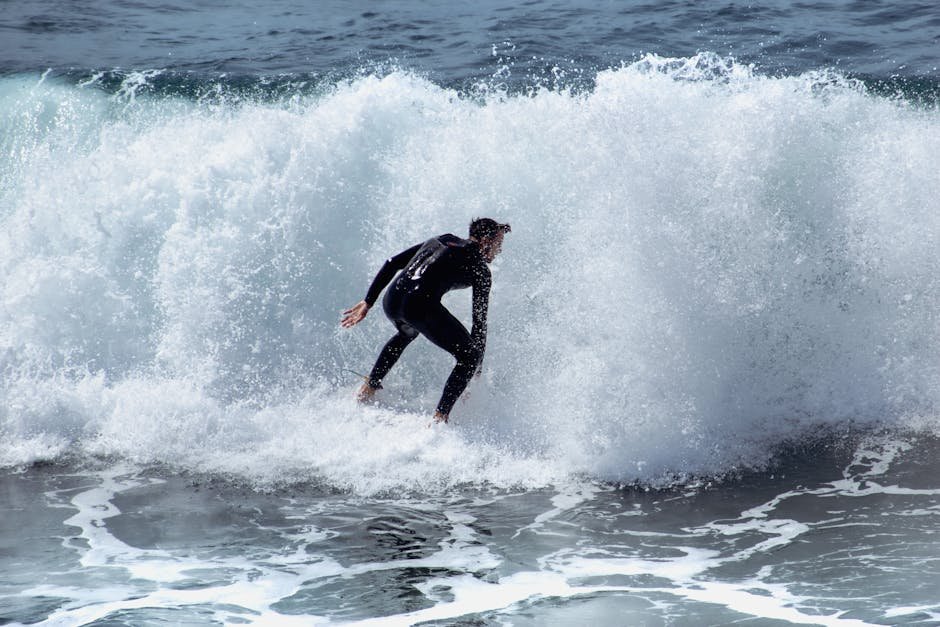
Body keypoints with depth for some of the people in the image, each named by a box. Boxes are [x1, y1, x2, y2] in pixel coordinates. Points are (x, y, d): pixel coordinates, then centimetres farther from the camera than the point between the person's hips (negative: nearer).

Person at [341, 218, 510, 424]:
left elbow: (392, 263, 24)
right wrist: (477, 373, 13)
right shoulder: (479, 267, 10)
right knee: (470, 356, 7)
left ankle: (368, 388, 41)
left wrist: (368, 302, 25)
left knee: (407, 333, 42)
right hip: (421, 306, -7)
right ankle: (440, 418, -6)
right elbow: (479, 321, 8)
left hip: (391, 301, 7)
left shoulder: (441, 240, 28)